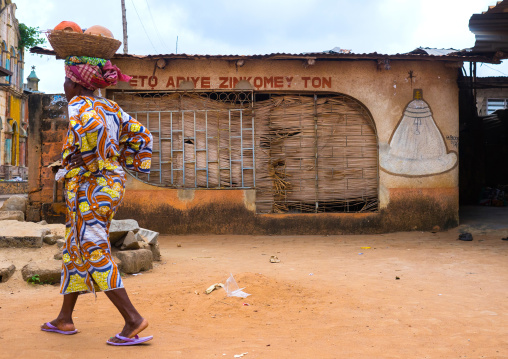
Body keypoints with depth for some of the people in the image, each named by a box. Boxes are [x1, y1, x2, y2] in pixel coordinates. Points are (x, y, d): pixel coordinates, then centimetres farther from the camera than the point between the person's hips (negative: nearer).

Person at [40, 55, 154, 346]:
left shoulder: (79, 105, -10)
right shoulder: (110, 107, 14)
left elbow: (92, 128, -33)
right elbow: (141, 135, 17)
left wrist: (90, 162, -20)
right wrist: (125, 164, 17)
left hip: (89, 188, -9)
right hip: (112, 186, 9)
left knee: (95, 255, -7)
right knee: (75, 251, 17)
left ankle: (133, 320, -10)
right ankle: (65, 319, 27)